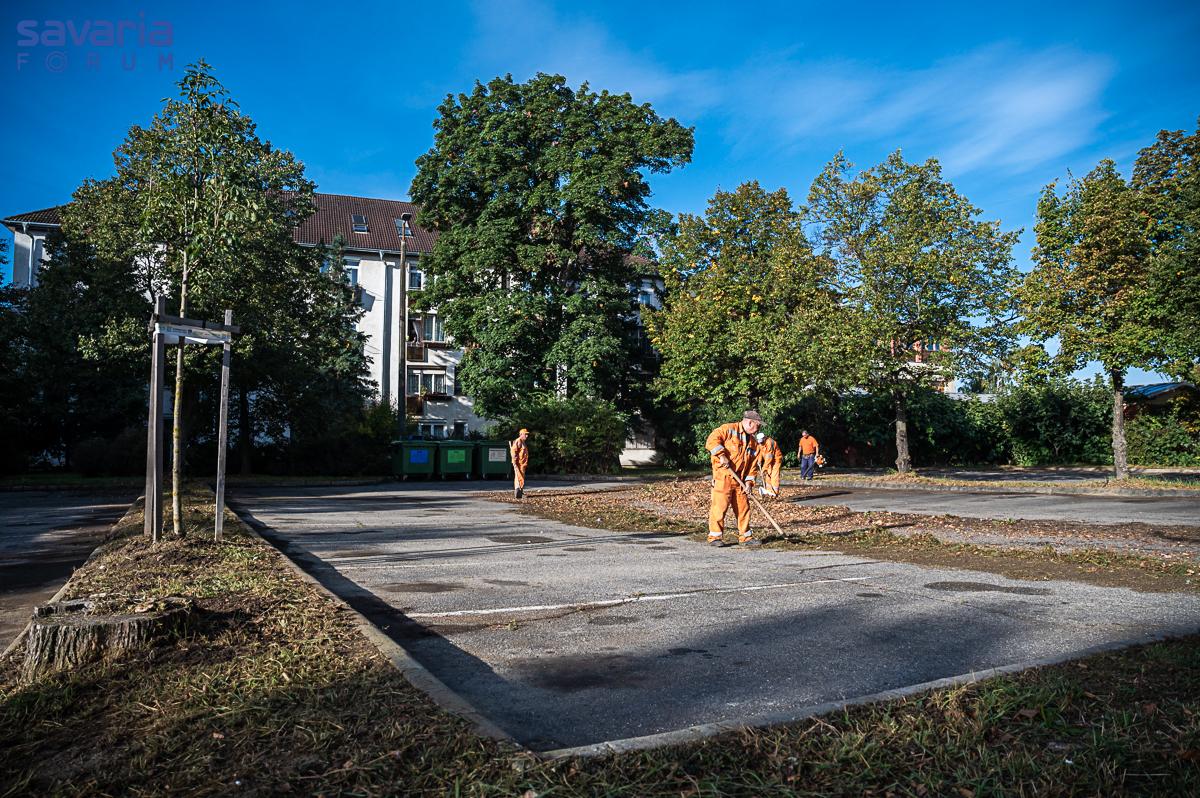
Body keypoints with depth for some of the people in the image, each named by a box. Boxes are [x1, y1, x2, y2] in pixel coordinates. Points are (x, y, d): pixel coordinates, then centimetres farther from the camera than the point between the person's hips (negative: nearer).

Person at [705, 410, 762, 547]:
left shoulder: (753, 443, 17)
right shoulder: (728, 429, -5)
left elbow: (753, 465, 14)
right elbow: (712, 439, -18)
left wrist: (749, 482, 2)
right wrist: (722, 455, -25)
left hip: (739, 480, 7)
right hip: (723, 476, -7)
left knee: (743, 508, 11)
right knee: (719, 506, -7)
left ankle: (745, 536, 23)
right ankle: (714, 537, 2)